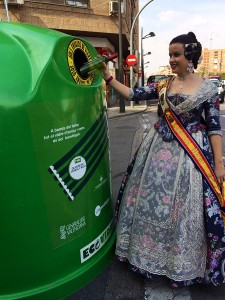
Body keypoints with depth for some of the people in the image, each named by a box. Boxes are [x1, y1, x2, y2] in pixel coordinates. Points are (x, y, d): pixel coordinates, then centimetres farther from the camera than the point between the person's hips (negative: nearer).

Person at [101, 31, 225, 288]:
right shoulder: (164, 84, 6)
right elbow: (133, 95, 4)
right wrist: (107, 77, 0)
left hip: (191, 152, -3)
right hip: (160, 148, 4)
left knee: (183, 208, 3)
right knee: (153, 200, 10)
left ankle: (183, 265, 29)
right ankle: (153, 251, 35)